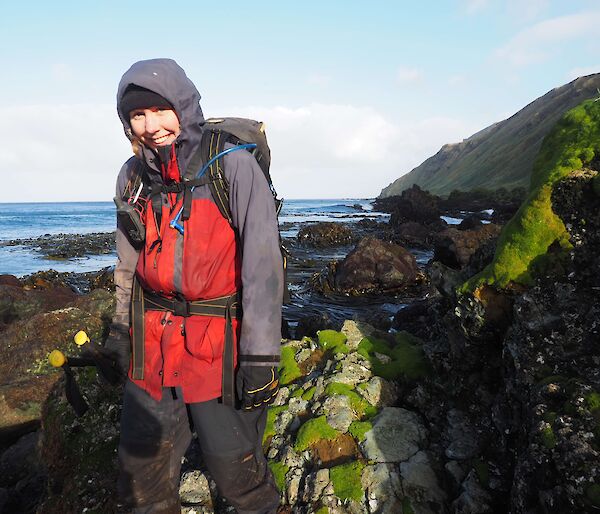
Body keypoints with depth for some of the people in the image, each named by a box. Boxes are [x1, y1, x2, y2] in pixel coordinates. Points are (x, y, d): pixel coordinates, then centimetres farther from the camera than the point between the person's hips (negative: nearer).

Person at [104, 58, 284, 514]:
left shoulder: (233, 166, -14)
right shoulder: (134, 176, 3)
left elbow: (262, 264, -16)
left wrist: (260, 355, -17)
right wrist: (122, 326, 17)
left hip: (220, 338, -5)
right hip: (152, 340, 5)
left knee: (233, 464, 8)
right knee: (141, 464, 16)